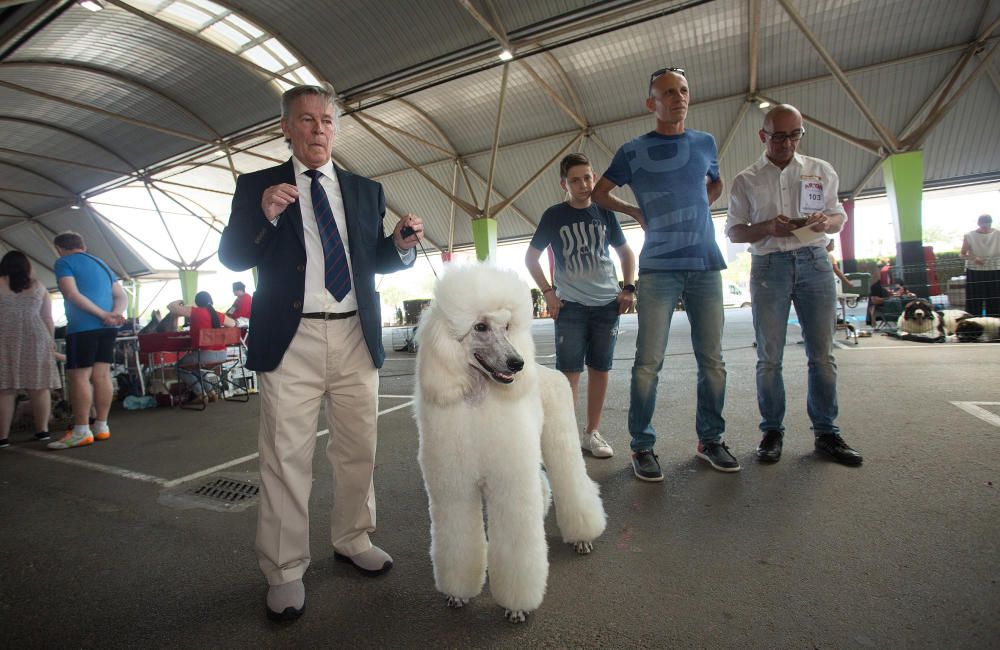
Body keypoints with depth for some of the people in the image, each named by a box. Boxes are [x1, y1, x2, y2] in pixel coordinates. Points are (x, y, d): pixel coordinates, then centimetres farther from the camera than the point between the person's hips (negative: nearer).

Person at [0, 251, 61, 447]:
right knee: (39, 388, 5)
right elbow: (48, 318, 9)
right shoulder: (38, 286, 9)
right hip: (36, 339, 1)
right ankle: (42, 430, 8)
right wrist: (51, 341, 15)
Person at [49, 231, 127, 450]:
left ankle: (81, 431, -4)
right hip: (107, 327, 7)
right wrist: (114, 315, -5)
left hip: (82, 326, -6)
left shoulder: (64, 262, 2)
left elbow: (72, 294, -13)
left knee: (78, 377, -4)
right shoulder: (101, 264, 22)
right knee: (102, 375, 6)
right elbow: (122, 297, 12)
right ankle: (101, 427, 9)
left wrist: (103, 315, -13)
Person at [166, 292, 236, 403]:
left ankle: (201, 394, 15)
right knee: (196, 368, 35)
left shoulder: (193, 311, -3)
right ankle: (211, 391, 27)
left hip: (205, 354, -6)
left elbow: (170, 307, 3)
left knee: (180, 366, 23)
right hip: (221, 354, 6)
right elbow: (233, 324, 27)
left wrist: (179, 301, 23)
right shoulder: (220, 316, 8)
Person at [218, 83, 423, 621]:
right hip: (290, 341, -2)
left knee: (358, 450, 12)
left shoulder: (365, 190, 13)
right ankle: (284, 571, 19)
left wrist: (400, 243, -7)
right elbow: (230, 257, 1)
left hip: (355, 339, 3)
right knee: (286, 458, 2)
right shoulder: (256, 186, 7)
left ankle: (353, 540, 32)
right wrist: (263, 214, -16)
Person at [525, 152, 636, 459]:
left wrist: (628, 288, 4)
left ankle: (592, 432, 19)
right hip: (570, 305, -3)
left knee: (600, 369, 7)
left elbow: (626, 252, 17)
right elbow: (531, 257, 5)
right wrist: (548, 292, -5)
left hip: (608, 304, 3)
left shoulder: (604, 213, 8)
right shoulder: (554, 215, 1)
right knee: (569, 372, -4)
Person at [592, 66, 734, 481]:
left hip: (706, 264, 4)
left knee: (712, 359, 6)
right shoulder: (634, 151, 6)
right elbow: (599, 193, 16)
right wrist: (636, 213, 10)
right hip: (659, 267, -3)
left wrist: (696, 210, 17)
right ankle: (642, 447, 5)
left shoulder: (704, 142, 15)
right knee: (648, 362, -7)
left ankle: (710, 439, 21)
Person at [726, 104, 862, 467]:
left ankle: (826, 433, 13)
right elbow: (733, 231, 6)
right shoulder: (746, 181, 8)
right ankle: (772, 431, 11)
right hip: (769, 266, -1)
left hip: (815, 263, 2)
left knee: (822, 354, 2)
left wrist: (826, 222, -8)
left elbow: (839, 215, 17)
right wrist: (768, 228, -13)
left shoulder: (821, 171, 14)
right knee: (769, 357, 0)